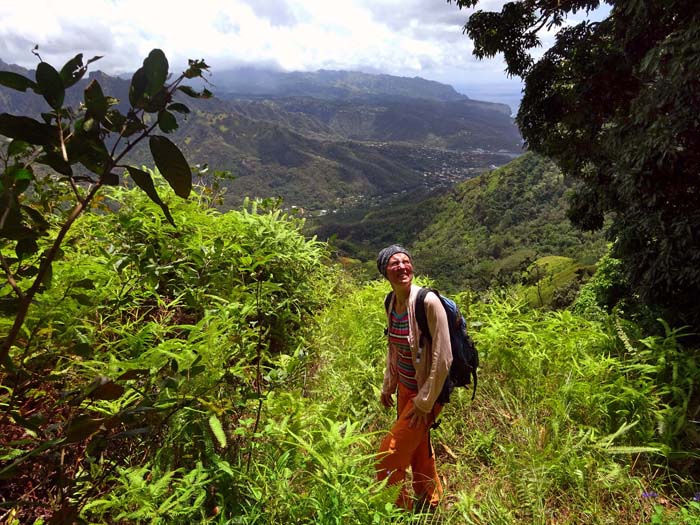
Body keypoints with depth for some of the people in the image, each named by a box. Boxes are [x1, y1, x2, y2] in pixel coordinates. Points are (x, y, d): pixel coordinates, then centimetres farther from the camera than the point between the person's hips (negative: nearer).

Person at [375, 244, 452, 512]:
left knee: (389, 456, -1)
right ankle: (429, 501, 49)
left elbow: (442, 358, -23)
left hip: (427, 392, -7)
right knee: (417, 448, 24)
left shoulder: (428, 301, -26)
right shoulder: (391, 302, -3)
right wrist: (387, 385, 13)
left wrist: (425, 402, -17)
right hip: (405, 388, 7)